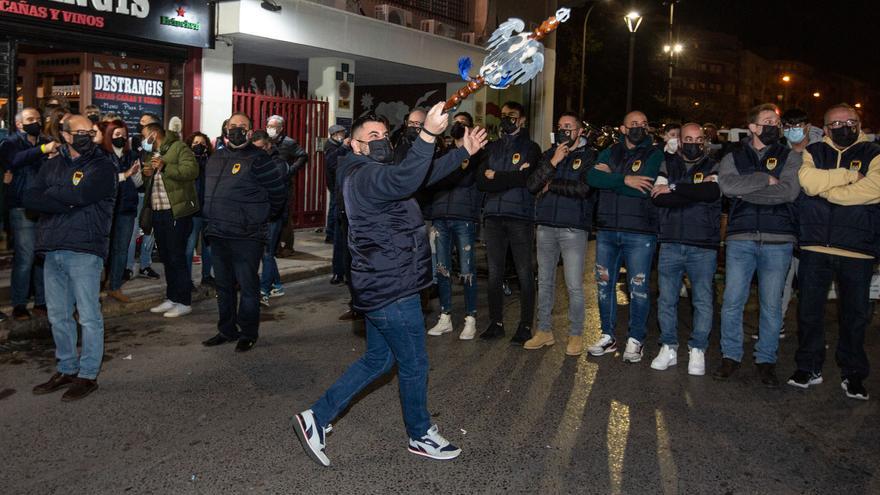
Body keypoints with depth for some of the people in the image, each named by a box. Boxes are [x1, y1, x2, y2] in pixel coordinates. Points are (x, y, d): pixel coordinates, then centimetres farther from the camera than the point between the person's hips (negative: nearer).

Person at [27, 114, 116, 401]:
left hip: (84, 251, -6)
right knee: (58, 317, 13)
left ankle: (88, 375, 10)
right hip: (53, 251, 6)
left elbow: (79, 195, -18)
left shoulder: (103, 167, -2)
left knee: (89, 317, -1)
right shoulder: (52, 165, 15)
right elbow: (30, 199, 1)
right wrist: (67, 202, -12)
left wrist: (51, 194, -1)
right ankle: (67, 370, 27)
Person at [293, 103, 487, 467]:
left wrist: (464, 152, 17)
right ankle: (420, 436, 29)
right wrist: (429, 134, -49)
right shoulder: (364, 175, -18)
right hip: (392, 291, -11)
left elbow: (424, 175, 23)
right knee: (414, 366, 7)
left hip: (383, 287, 11)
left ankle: (317, 418, 22)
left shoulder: (376, 172, 16)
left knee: (377, 360, 19)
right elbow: (405, 181, -41)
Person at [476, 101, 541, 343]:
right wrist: (511, 178, -11)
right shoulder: (492, 147, 15)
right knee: (494, 273, 8)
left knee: (525, 273, 1)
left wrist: (496, 176, -5)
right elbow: (481, 182, 2)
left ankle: (526, 325, 10)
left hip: (521, 217, -4)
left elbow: (525, 178, -13)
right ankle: (496, 323, 18)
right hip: (493, 216, 4)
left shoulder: (531, 148, 4)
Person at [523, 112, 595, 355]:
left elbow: (583, 188, -16)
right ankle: (544, 331, 22)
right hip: (546, 226, 5)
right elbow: (532, 186, 1)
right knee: (544, 282, 11)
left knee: (574, 285, -3)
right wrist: (552, 163, -9)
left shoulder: (589, 156, 0)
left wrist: (552, 185, -6)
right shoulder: (549, 154, 14)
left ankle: (576, 335, 11)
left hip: (574, 228, -5)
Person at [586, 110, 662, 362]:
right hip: (607, 230, 4)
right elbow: (592, 177, -7)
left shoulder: (655, 154, 1)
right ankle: (607, 336, 22)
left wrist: (609, 176, -8)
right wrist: (624, 179, -18)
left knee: (639, 287, 1)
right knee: (604, 284, 9)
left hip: (640, 232, -4)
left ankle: (636, 340, 13)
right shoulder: (609, 153, 13)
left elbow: (642, 187, -15)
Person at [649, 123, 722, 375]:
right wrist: (695, 193, -13)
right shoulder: (668, 165, 10)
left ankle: (697, 350, 14)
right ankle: (668, 348, 20)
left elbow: (713, 192, -17)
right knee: (666, 299, 7)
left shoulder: (713, 167, 6)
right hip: (670, 244, 2)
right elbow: (657, 198, -7)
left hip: (703, 246, -1)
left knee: (703, 301, 2)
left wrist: (673, 190, -13)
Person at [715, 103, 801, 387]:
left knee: (772, 305, 5)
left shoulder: (790, 158, 8)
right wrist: (765, 179, -10)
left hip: (778, 241, 0)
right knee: (732, 301, 0)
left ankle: (766, 360, 18)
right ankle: (731, 356, 15)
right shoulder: (733, 158, 10)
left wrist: (745, 191, -9)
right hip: (741, 239, 0)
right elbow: (727, 185, -11)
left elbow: (789, 191, -11)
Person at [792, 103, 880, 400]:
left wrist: (826, 190, -10)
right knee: (809, 310, 7)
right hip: (815, 247, 1)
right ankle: (809, 368, 20)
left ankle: (853, 374, 22)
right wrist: (849, 175, -10)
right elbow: (809, 182, -11)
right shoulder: (813, 153, 10)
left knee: (856, 314, 8)